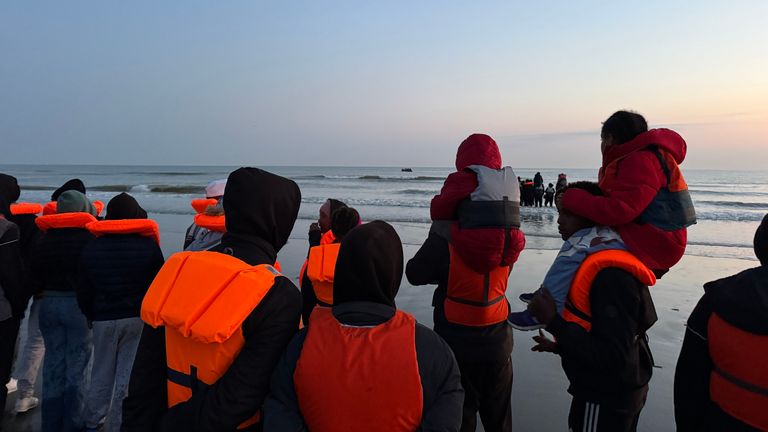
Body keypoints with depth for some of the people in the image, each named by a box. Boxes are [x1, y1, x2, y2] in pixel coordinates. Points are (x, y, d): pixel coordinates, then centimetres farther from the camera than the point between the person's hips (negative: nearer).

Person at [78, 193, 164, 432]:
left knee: (101, 373, 17)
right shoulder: (149, 246, -6)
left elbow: (83, 292, 9)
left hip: (103, 319, 3)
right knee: (129, 376, 4)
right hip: (139, 319, -3)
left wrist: (92, 316, 22)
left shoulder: (91, 248, 5)